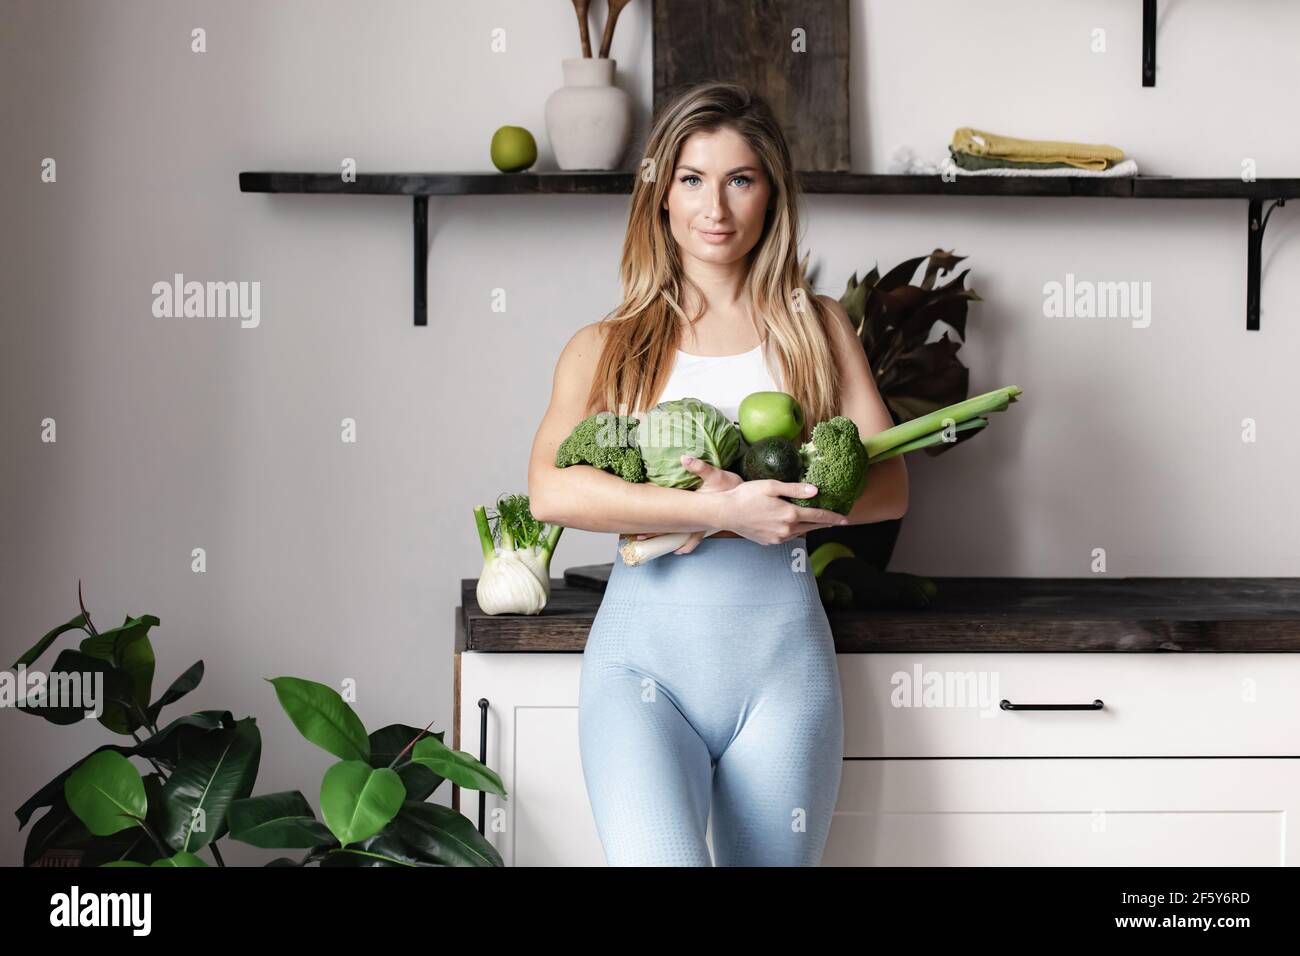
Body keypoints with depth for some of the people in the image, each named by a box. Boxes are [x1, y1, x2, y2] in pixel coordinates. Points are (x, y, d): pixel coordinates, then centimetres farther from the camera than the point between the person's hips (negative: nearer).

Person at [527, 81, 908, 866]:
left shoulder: (816, 327, 13)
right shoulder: (606, 347, 9)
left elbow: (889, 483, 4)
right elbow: (551, 488, -8)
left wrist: (764, 507, -13)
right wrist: (719, 510, -18)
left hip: (781, 655, 2)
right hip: (643, 653, -1)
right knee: (657, 857, -23)